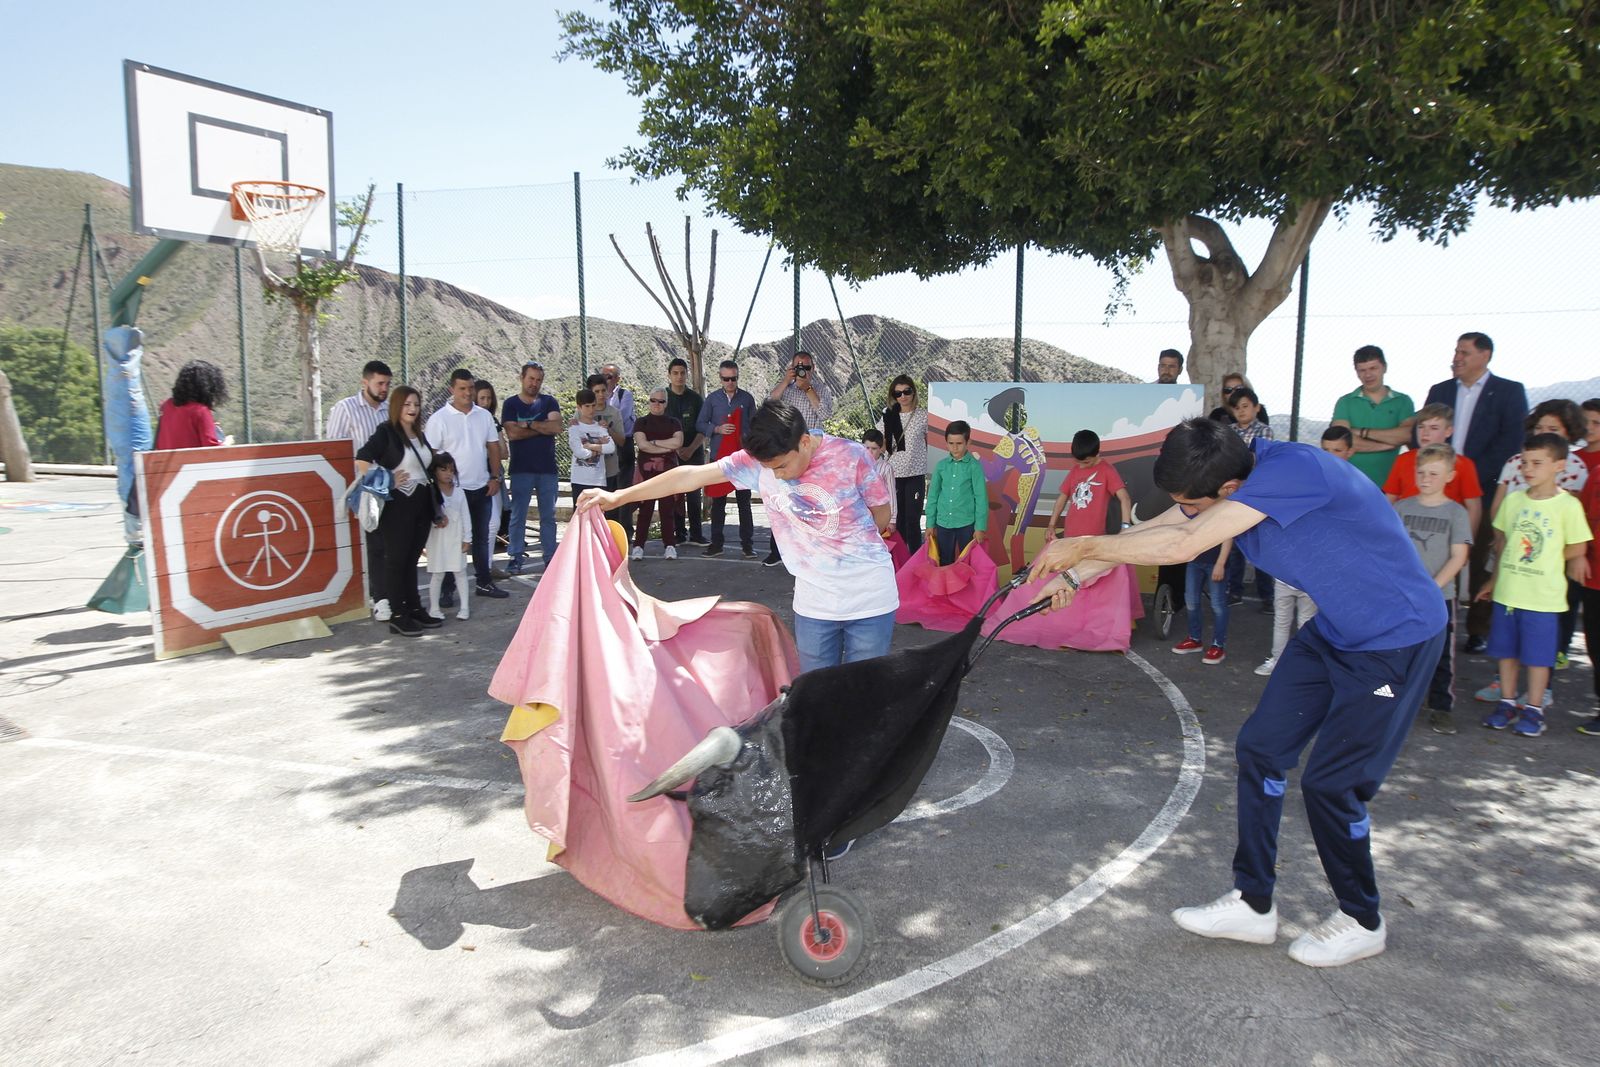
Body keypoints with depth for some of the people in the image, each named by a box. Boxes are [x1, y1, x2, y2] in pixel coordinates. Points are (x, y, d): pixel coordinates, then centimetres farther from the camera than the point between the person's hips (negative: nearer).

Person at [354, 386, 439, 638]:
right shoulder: (386, 432, -6)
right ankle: (397, 617, 3)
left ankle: (414, 609, 22)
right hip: (398, 505, -6)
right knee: (397, 560, -1)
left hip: (422, 504, 6)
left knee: (412, 559, 14)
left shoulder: (421, 434, 13)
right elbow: (362, 460, -15)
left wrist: (436, 505, 14)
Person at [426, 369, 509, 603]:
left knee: (481, 538, 14)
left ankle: (485, 583, 25)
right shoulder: (439, 419, -9)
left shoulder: (484, 416, 5)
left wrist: (495, 478, 4)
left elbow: (493, 447, 10)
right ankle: (448, 590, 10)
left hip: (481, 487, 5)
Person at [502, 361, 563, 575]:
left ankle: (549, 556, 12)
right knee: (518, 515, 0)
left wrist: (528, 424, -9)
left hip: (548, 468, 2)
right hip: (521, 469, -2)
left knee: (548, 516, 6)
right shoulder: (511, 404, 5)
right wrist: (544, 427, -6)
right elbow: (512, 433, -10)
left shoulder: (549, 402, 9)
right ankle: (516, 557, 5)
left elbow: (557, 427, -8)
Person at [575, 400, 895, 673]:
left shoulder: (851, 456, -14)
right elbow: (692, 475, -7)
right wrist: (618, 496, -5)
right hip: (813, 603, 3)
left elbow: (882, 514, 0)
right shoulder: (758, 458, -8)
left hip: (870, 599, -2)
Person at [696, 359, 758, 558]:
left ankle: (747, 544, 5)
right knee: (718, 501, 5)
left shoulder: (747, 399, 7)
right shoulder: (712, 399, 7)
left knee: (744, 501, 0)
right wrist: (717, 429, -10)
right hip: (719, 457, 1)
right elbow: (700, 424, 8)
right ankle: (716, 543, 12)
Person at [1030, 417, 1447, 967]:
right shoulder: (1223, 482, -8)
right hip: (1333, 629, 9)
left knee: (1330, 780, -3)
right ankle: (1253, 904, 20)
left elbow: (1183, 545, -38)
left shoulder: (1292, 469, -34)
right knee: (1261, 747, 7)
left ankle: (1361, 921, 22)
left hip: (1396, 637, -8)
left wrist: (1081, 547, -29)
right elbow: (1149, 532, 5)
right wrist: (1074, 575, 1)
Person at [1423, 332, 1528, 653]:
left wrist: (1475, 472, -14)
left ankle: (1479, 629, 10)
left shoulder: (1509, 391, 4)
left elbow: (1513, 438, -6)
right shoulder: (1439, 391, 15)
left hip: (1485, 489, -3)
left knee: (1481, 561, 0)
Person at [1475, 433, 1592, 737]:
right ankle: (1507, 702, 25)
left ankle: (1533, 709, 18)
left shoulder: (1568, 505, -9)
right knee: (1506, 651, 12)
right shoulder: (1513, 499, 3)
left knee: (1538, 655, 6)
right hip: (1506, 592, 4)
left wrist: (1539, 562, 1)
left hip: (1543, 596, -4)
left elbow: (1576, 551, -3)